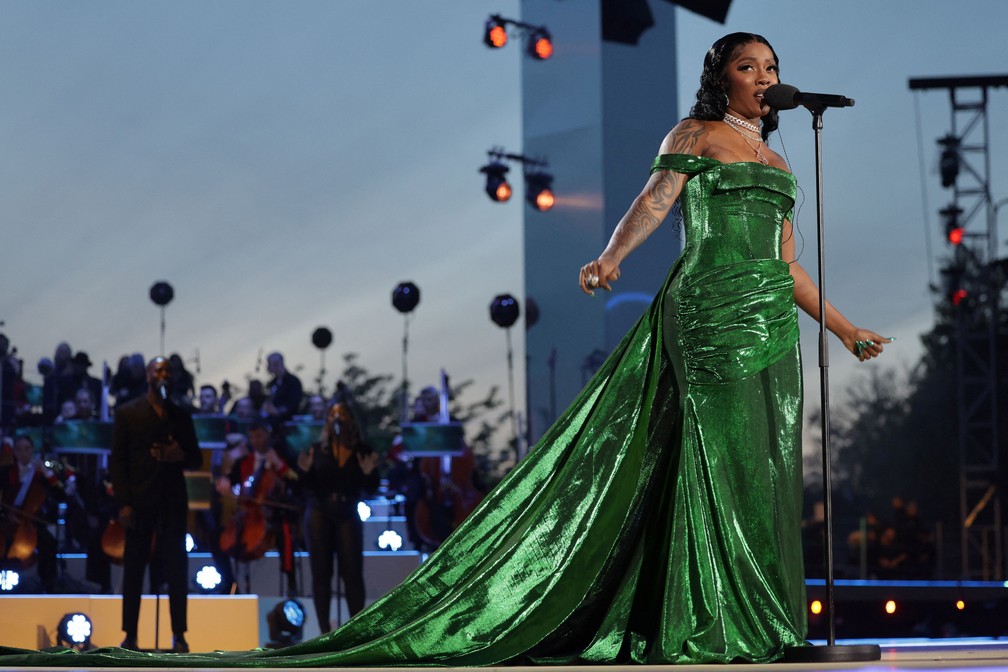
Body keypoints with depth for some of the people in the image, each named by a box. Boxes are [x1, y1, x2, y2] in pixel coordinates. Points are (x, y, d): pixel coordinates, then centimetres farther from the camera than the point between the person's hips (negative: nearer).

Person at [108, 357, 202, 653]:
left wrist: (182, 456, -9)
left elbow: (196, 459, 15)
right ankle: (130, 635, 3)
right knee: (134, 568, 0)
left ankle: (179, 634, 2)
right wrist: (123, 503, -9)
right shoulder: (127, 413, 5)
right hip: (140, 502, -2)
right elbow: (117, 461, 0)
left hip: (173, 501, 2)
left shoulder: (181, 415, 13)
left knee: (176, 568, -1)